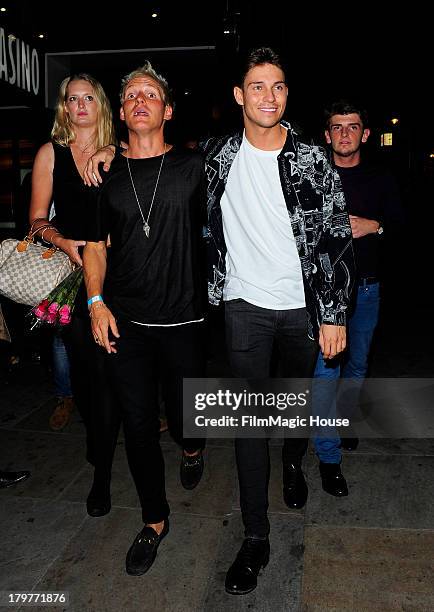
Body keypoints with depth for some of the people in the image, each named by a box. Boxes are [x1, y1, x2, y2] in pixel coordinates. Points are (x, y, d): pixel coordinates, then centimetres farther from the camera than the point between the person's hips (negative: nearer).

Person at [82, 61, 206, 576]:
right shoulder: (105, 174, 7)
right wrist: (96, 301, -3)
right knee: (137, 422, 6)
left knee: (183, 416, 10)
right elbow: (95, 244, 11)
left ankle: (192, 447, 49)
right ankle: (154, 519, 28)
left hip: (182, 319, -1)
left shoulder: (192, 167, 2)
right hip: (123, 321, 2)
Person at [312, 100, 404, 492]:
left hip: (367, 286, 4)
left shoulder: (381, 179, 7)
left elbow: (399, 221, 12)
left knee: (357, 365, 17)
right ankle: (329, 456, 5)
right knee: (326, 369, -6)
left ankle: (343, 421, 41)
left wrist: (374, 226, -7)